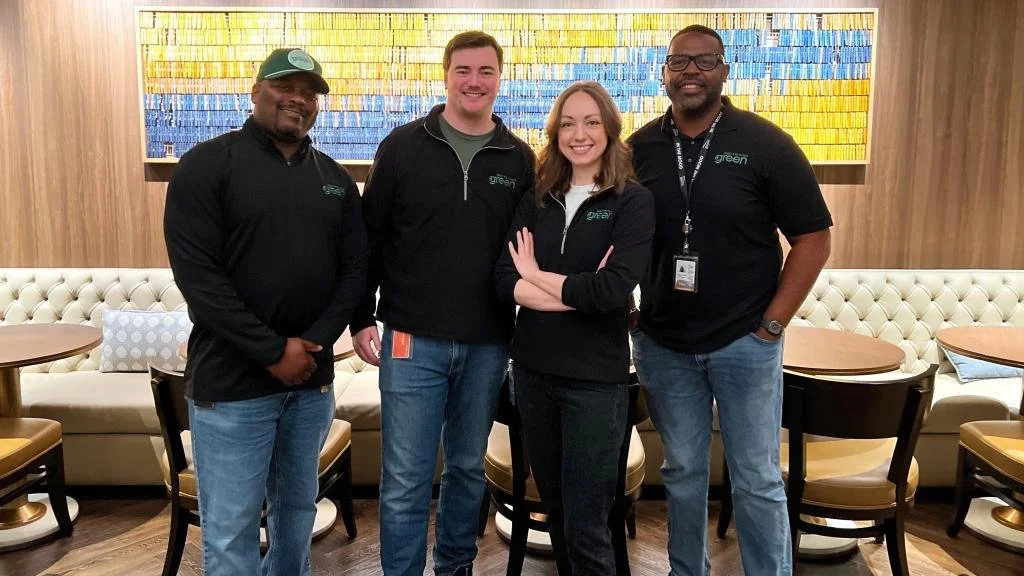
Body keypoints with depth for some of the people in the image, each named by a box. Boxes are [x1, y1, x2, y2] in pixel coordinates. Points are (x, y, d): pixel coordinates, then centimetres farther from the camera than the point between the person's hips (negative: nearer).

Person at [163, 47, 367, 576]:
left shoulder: (335, 178, 9)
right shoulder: (208, 164, -5)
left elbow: (355, 267, 6)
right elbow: (196, 273, -13)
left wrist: (315, 342, -9)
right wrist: (273, 351, -15)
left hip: (313, 378, 4)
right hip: (231, 380, -4)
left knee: (298, 508, 17)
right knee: (231, 528, 4)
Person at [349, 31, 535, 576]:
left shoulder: (519, 158, 5)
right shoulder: (403, 145, 0)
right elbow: (369, 236, 2)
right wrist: (361, 317, -2)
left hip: (487, 345, 2)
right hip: (413, 339, -2)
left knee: (468, 466, 17)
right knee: (405, 480, 3)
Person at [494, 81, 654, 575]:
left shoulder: (633, 202, -7)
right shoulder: (536, 202, 6)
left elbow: (614, 288, -21)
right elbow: (505, 280, -6)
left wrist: (537, 277, -8)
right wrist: (578, 292, -18)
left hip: (596, 378, -4)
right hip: (533, 369, 5)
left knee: (586, 526, 5)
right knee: (554, 508, 19)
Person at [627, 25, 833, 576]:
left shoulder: (765, 144, -6)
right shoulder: (640, 149, 1)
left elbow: (812, 237, -4)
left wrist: (772, 323, -8)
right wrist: (627, 315, 1)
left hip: (744, 343, -2)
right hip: (663, 344, 2)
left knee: (757, 480, 8)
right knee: (682, 472, 16)